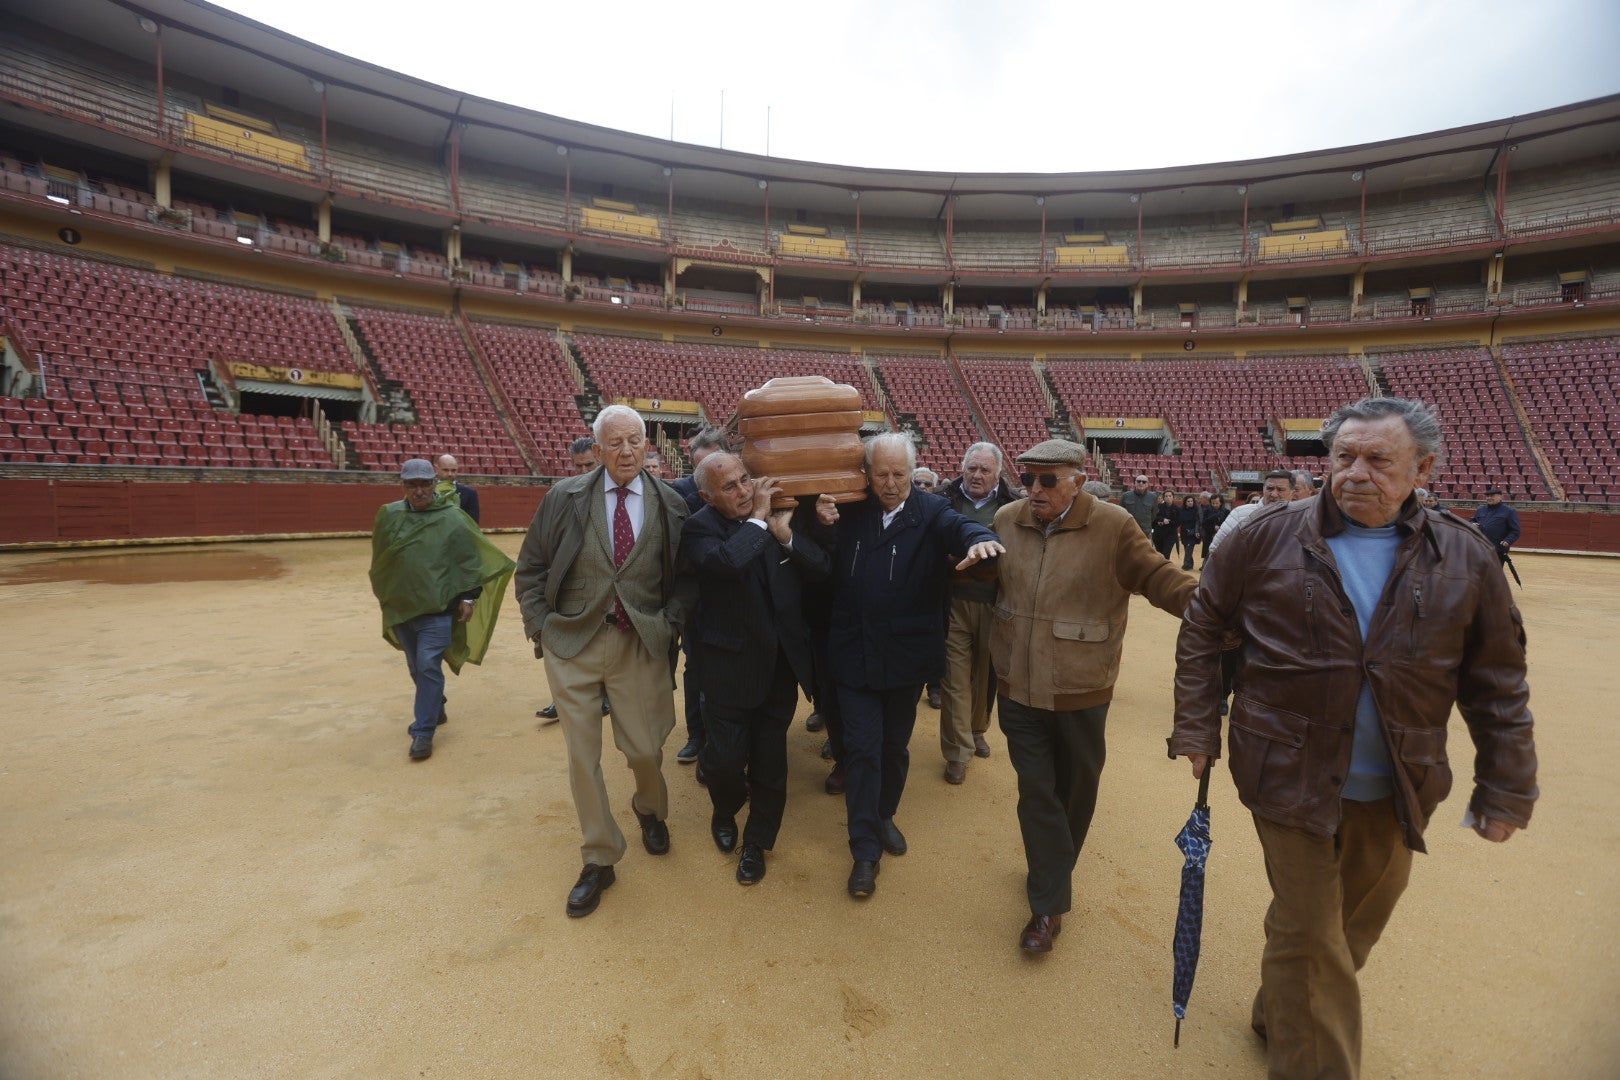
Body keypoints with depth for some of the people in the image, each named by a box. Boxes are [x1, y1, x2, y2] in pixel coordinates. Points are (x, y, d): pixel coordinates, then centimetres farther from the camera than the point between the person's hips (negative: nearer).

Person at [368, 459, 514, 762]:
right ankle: (434, 711, 38)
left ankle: (424, 731, 0)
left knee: (428, 666, -9)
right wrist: (382, 592, 21)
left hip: (438, 607, -5)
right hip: (400, 608, 5)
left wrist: (469, 597, -7)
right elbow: (379, 560, 16)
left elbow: (471, 560, -5)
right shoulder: (389, 516, 2)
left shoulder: (452, 518, -8)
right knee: (416, 668, 17)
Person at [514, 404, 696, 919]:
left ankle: (650, 809, 45)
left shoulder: (670, 505, -1)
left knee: (645, 749, 8)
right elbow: (530, 567, 4)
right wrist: (540, 625, -2)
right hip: (571, 643, 1)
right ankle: (599, 860, 27)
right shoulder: (565, 497, -2)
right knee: (582, 756, 7)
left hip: (641, 644, 0)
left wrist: (669, 624, -5)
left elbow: (685, 576, 6)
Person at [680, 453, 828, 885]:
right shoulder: (700, 527, -13)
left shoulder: (778, 517, 0)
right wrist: (757, 519, -23)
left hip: (781, 662, 4)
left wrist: (786, 534, -19)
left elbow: (822, 569, -4)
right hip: (731, 664, -3)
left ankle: (757, 842, 36)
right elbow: (727, 561, -35)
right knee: (726, 757, 7)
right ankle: (725, 812, 43)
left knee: (770, 760, 13)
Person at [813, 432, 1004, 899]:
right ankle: (865, 848, 17)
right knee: (862, 749, 3)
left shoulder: (930, 512, -5)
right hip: (855, 654, 0)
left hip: (907, 655, 0)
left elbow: (959, 526, -26)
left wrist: (979, 539, -50)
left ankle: (884, 816, 43)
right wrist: (823, 525, -13)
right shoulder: (849, 513, 0)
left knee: (895, 746, 17)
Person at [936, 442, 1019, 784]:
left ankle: (977, 730, 41)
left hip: (994, 605, 1)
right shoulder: (944, 500, 1)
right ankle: (957, 751, 16)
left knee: (986, 672, 16)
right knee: (955, 676, 3)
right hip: (953, 604, -1)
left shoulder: (1012, 507, 0)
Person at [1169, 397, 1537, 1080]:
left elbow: (1499, 687, 4)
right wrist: (1197, 729, -4)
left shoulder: (1463, 559, -2)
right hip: (1292, 781, -3)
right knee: (1309, 936, 4)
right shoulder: (1270, 538, -9)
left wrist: (1506, 792, 5)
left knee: (1352, 929, 21)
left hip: (1396, 794, 4)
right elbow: (1201, 631, -2)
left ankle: (1280, 1016, 47)